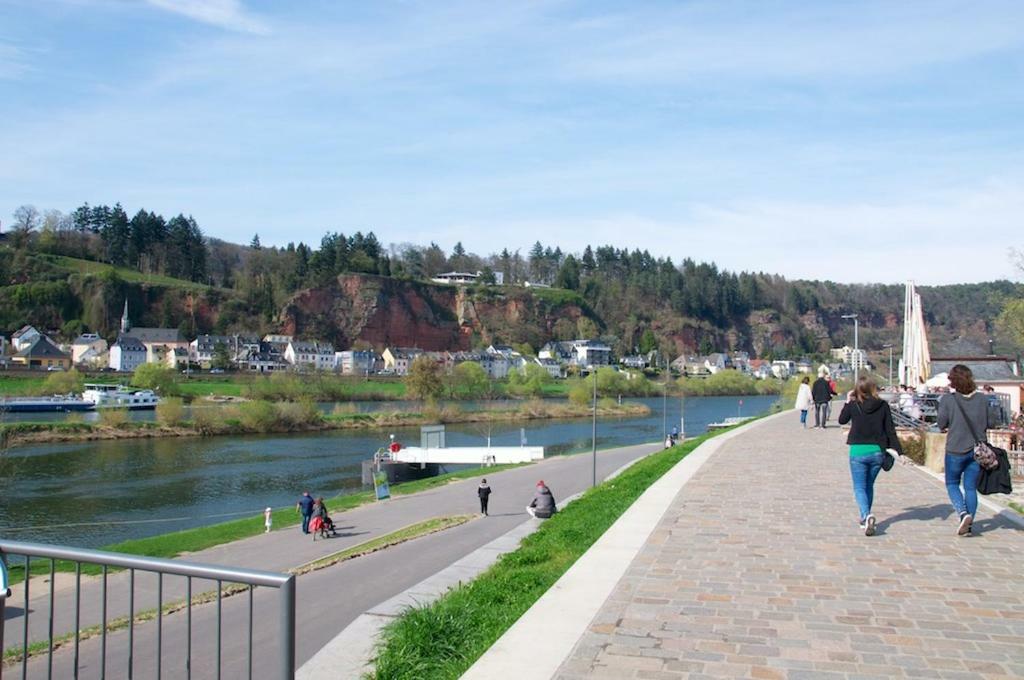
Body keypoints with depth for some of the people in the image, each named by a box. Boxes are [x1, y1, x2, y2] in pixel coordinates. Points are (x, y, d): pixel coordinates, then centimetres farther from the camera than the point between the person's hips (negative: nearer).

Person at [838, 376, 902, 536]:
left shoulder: (853, 405, -5)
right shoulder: (883, 405, -2)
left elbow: (842, 420, 13)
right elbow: (890, 430, -2)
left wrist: (847, 402, 17)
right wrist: (898, 450, 2)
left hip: (858, 451, -3)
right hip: (877, 451, 3)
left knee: (859, 488, 2)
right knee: (869, 485, 20)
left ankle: (867, 515, -23)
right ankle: (865, 519, 28)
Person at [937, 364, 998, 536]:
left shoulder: (947, 399, -11)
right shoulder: (982, 398, -2)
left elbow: (941, 424, -8)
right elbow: (991, 423, 4)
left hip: (956, 450, -3)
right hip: (978, 450, 3)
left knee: (952, 484, 12)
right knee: (971, 488, 11)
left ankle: (963, 513, -10)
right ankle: (968, 525, 11)